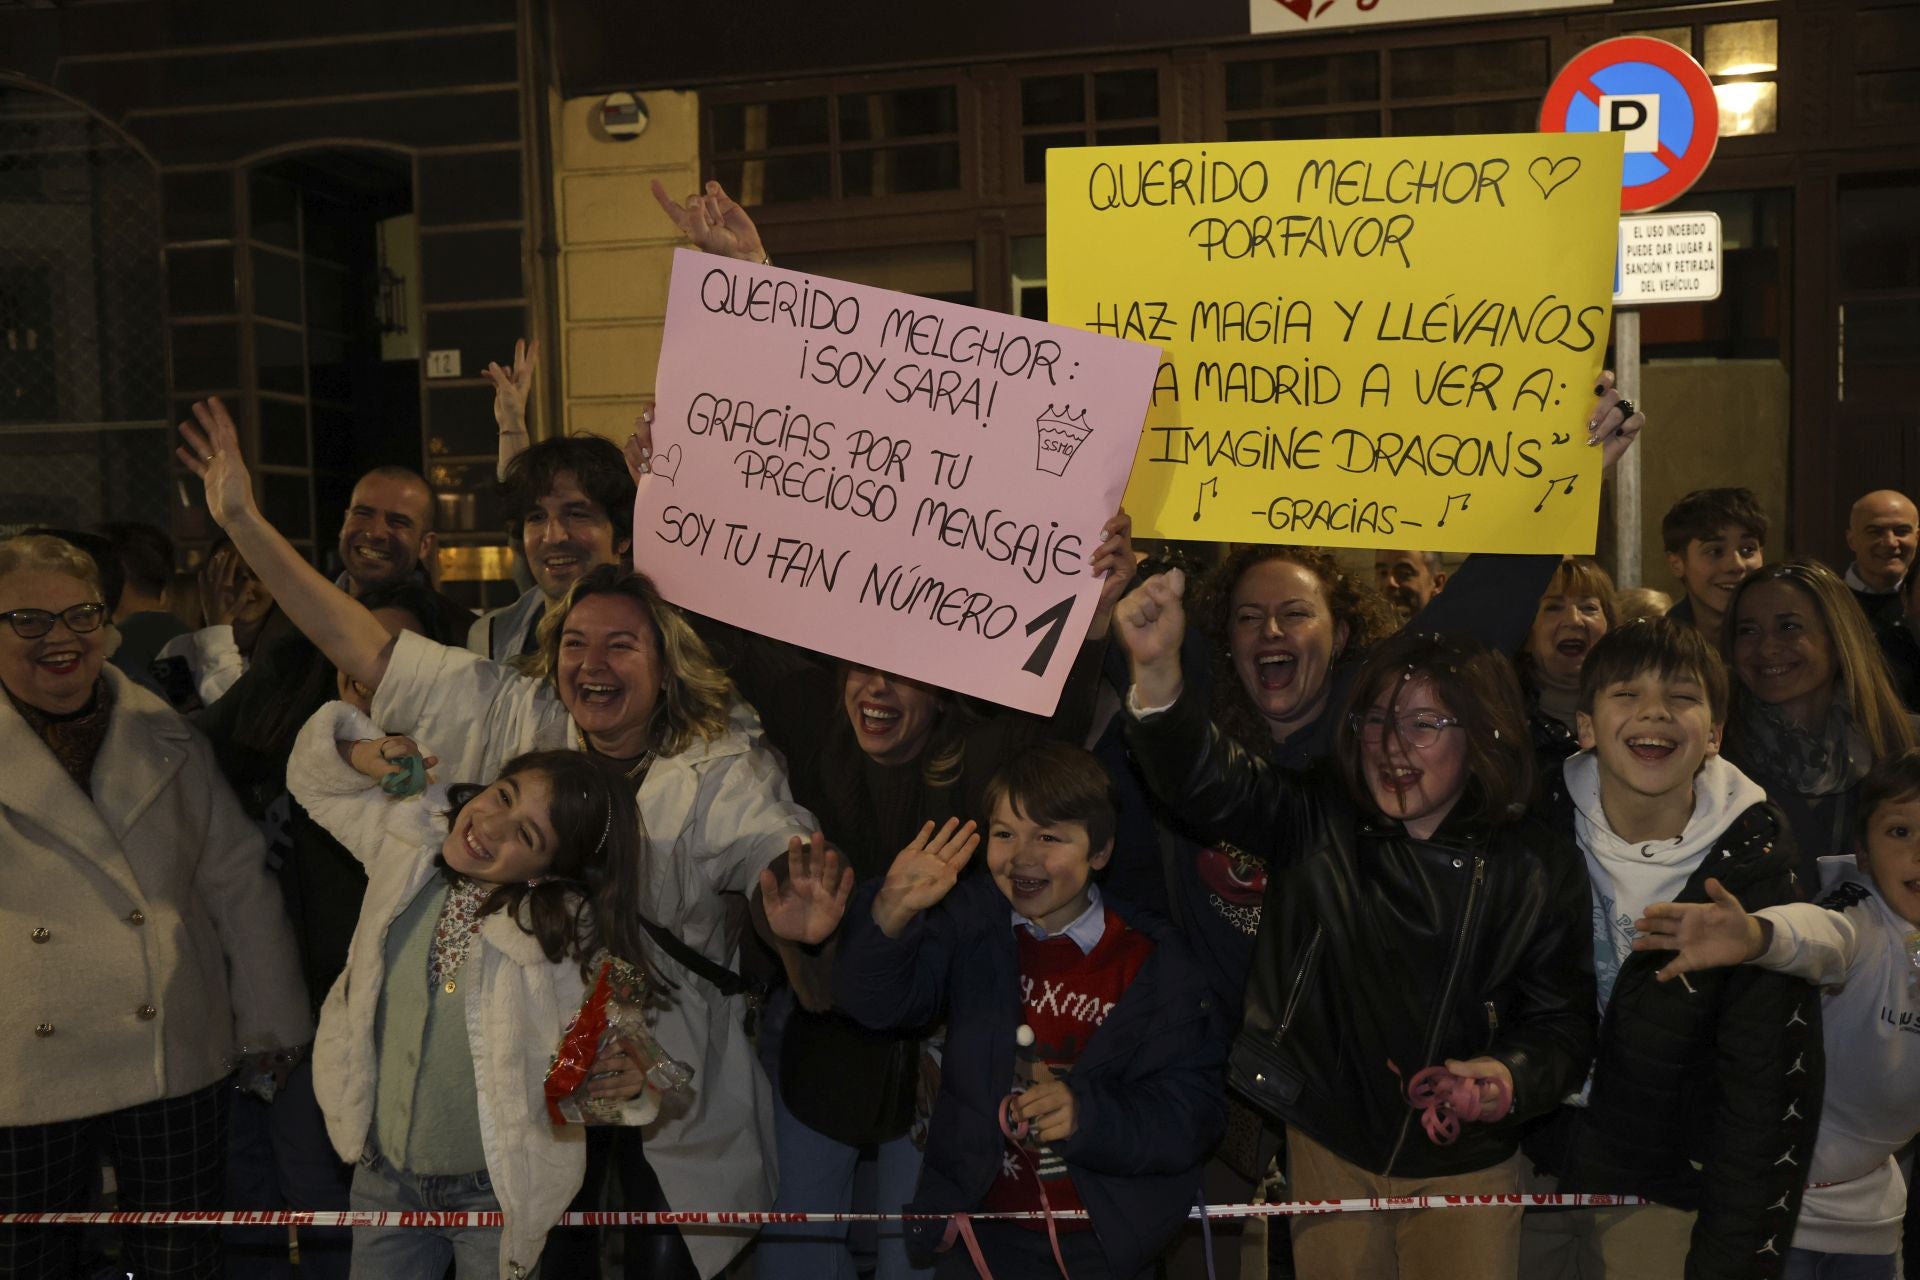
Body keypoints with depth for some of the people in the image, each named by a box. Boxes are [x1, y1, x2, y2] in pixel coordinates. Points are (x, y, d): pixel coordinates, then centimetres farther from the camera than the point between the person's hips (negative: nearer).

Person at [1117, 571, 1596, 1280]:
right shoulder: (1319, 827, -9)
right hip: (1329, 1148, 1)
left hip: (1463, 1164, 0)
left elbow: (1561, 1022, -2)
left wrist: (1513, 1078, -25)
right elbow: (1208, 781, -25)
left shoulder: (1539, 869, -9)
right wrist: (1157, 670, -43)